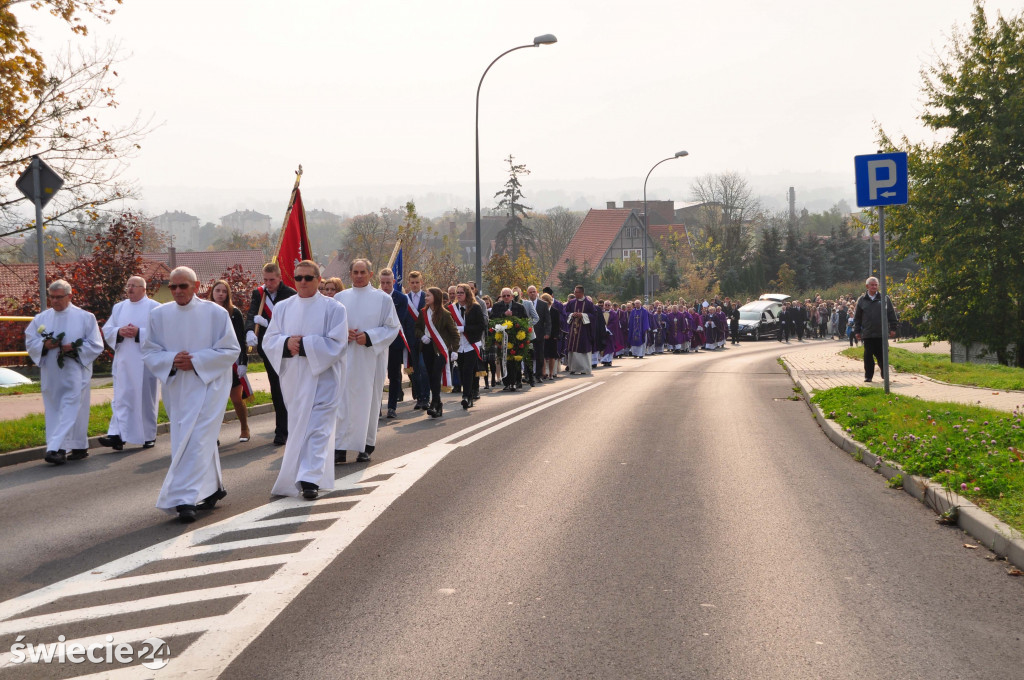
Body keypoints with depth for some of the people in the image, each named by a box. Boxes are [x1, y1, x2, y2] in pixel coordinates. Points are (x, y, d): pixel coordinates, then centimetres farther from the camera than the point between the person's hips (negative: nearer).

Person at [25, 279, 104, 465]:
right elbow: (30, 343, 10)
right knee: (54, 411, 6)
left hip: (74, 374, -4)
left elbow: (96, 345, -1)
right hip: (50, 375, 5)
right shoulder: (41, 319, 9)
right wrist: (44, 345, -11)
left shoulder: (85, 317, -1)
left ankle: (56, 448, -17)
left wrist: (74, 348, -15)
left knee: (70, 410, -12)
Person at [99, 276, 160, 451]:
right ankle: (117, 435, -10)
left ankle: (149, 435, 14)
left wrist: (139, 332, -18)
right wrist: (119, 331, -9)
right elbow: (107, 330, 11)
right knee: (121, 397, -3)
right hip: (123, 362, 4)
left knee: (146, 398, 3)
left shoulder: (153, 307, 0)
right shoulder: (119, 307, 14)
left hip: (144, 362, -4)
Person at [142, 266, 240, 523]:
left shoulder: (215, 313, -5)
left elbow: (231, 350, -5)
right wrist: (171, 360, -15)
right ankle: (213, 487, 31)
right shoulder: (159, 315, 4)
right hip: (176, 387, 4)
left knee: (195, 442, -12)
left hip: (207, 385, -4)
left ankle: (185, 499, -14)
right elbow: (149, 352, 6)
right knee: (196, 440, 14)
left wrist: (196, 361, -16)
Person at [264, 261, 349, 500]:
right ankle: (312, 474, 25)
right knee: (298, 425, 11)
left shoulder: (333, 308, -3)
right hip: (293, 379, 5)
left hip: (321, 377, -4)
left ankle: (310, 478, -13)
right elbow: (269, 339, 6)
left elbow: (337, 343, -11)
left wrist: (303, 345, -17)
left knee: (316, 428, -10)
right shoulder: (283, 308, 10)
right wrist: (287, 343, -15)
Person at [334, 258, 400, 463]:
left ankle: (367, 446, 14)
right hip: (345, 357, 1)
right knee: (343, 401, -5)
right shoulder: (340, 297, 9)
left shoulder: (383, 298, 2)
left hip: (371, 358, -1)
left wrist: (369, 337, -13)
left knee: (368, 400, 3)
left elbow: (392, 327, 0)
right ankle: (339, 448, -6)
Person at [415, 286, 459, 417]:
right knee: (431, 377, 5)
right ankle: (438, 406, 13)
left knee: (436, 376, -16)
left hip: (441, 348, -5)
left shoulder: (445, 314, -7)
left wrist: (454, 350, -9)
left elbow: (454, 333, -3)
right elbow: (417, 327, 17)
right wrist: (422, 336, -4)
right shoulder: (423, 313, 6)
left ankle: (435, 405, -18)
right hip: (427, 347, 5)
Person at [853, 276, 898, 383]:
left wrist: (892, 328, 3)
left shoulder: (884, 298, 5)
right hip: (867, 334, 0)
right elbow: (857, 317, 11)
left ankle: (884, 374, 22)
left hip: (881, 333, 0)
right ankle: (868, 376, 9)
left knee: (882, 354, 5)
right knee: (868, 355, 1)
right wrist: (857, 331, 7)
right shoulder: (861, 300, 7)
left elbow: (891, 314, 7)